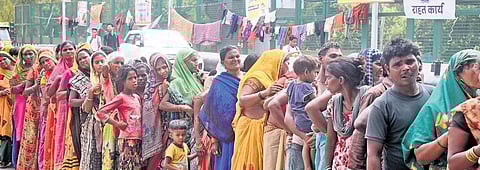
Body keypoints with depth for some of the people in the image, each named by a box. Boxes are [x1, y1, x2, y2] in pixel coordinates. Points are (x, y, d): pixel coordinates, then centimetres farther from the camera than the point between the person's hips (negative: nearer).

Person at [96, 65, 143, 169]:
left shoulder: (137, 97, 13)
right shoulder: (121, 98, -7)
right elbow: (100, 113, -14)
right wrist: (116, 124, -10)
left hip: (138, 139, 7)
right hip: (127, 140, -7)